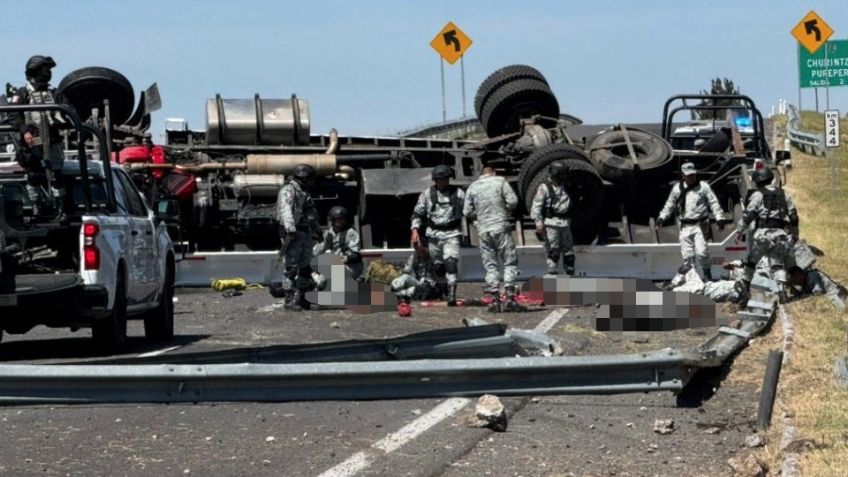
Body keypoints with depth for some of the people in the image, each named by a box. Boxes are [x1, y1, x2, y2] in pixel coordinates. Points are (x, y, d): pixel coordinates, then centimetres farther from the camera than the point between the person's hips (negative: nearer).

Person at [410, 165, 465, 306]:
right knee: (437, 266, 9)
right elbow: (417, 213, 7)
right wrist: (415, 230, -5)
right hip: (434, 234, 3)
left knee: (451, 263, -19)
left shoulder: (458, 194, 2)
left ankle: (452, 295, -23)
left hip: (451, 234, -3)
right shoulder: (427, 194, 5)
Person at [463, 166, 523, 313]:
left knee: (490, 265, 8)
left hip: (483, 231, 3)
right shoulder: (500, 181, 2)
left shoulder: (473, 187, 9)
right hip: (501, 228, -3)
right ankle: (510, 299, -10)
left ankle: (495, 300, 2)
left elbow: (467, 212, 7)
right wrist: (505, 211, 12)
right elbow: (513, 201, -7)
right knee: (510, 262, 0)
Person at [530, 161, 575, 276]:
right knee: (553, 252, -6)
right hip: (550, 224, -7)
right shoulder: (544, 188, -6)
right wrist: (539, 223, -22)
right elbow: (536, 206, -12)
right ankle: (553, 274, -2)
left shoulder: (564, 188, 16)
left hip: (564, 224, 7)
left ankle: (571, 274, 17)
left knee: (568, 251, 9)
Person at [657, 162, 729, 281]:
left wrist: (719, 217, -5)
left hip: (700, 225, -3)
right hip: (685, 226, 3)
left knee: (701, 251, -15)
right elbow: (670, 204, 23)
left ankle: (707, 274, 1)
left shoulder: (703, 186, 3)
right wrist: (662, 217, 16)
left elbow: (713, 203, 3)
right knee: (687, 254, 0)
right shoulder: (677, 188, 11)